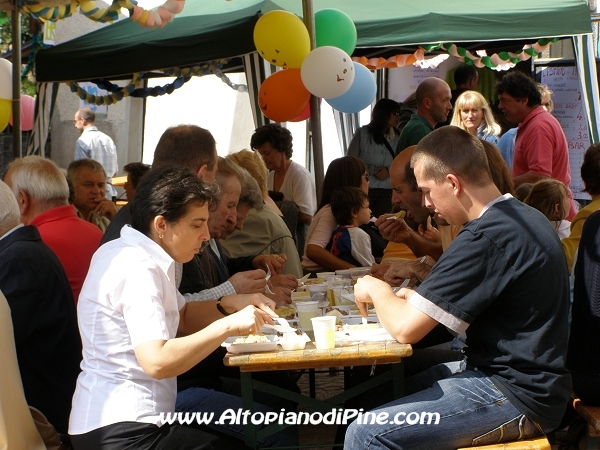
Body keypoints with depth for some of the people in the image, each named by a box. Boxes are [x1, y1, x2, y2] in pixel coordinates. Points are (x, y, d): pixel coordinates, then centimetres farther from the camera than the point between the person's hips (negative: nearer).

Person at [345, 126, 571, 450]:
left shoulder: (485, 238, -23)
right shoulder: (525, 218, 8)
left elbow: (405, 328, -21)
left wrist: (377, 290, 0)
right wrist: (421, 299, 8)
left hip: (518, 397, -10)